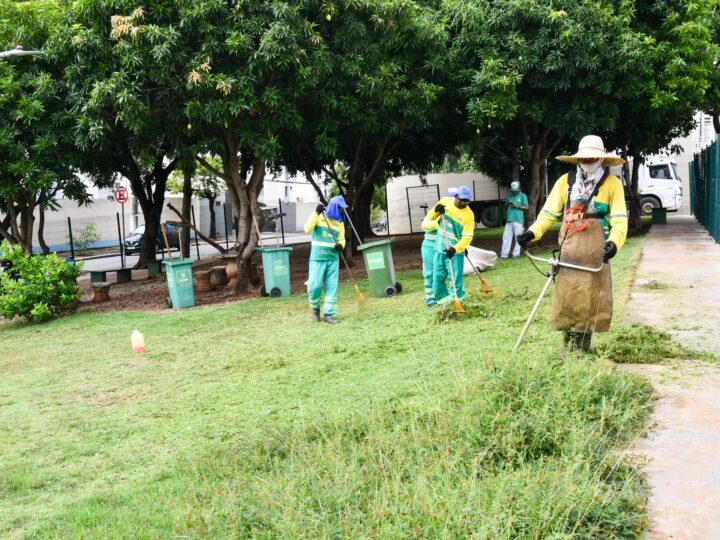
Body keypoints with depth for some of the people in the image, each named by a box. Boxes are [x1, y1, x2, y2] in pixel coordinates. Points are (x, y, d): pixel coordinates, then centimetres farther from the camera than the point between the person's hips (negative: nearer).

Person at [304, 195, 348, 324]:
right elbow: (307, 230, -15)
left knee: (332, 286, 1)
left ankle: (328, 314, 8)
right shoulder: (319, 216, -2)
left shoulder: (339, 221, 11)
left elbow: (341, 238, 12)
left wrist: (341, 245, -12)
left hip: (333, 258, 4)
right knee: (315, 285, -7)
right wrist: (316, 213, -22)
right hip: (318, 257, -4)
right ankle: (315, 309, 17)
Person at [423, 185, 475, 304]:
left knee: (456, 279, -7)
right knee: (437, 278, 7)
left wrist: (455, 249, -28)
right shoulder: (445, 201, 0)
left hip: (455, 251, -4)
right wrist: (436, 211, -10)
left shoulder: (469, 215, -11)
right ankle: (443, 301, 18)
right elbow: (429, 218, 12)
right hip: (439, 248, 4)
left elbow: (467, 237, -14)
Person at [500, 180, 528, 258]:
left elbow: (526, 207, -1)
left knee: (518, 237, -3)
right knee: (506, 237, 0)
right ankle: (504, 254, 0)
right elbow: (506, 206, 23)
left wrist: (517, 206, -12)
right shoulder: (510, 196, 19)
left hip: (518, 220, -5)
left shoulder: (523, 196, 5)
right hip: (509, 220, 5)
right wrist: (507, 204, 0)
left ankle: (516, 253, 0)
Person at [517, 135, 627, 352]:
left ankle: (583, 351, 12)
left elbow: (619, 220, -6)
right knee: (567, 299, 4)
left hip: (595, 253, -2)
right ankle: (569, 349, 13)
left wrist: (614, 241, -25)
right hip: (569, 251, 2)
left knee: (590, 301, 3)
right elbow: (549, 213, 5)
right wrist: (533, 232, -11)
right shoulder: (566, 181, 7)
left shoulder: (612, 183, 1)